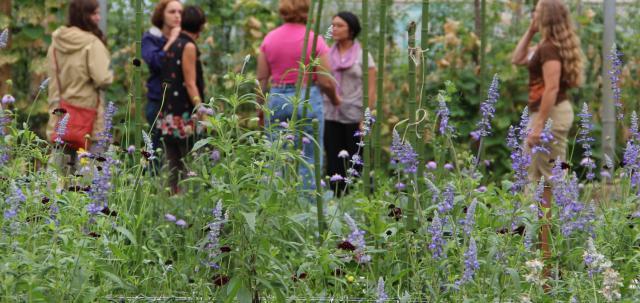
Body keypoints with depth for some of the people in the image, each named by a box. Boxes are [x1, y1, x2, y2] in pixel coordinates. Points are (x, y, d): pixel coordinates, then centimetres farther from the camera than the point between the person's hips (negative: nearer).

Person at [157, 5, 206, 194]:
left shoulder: (173, 45, 14)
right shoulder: (188, 46, -9)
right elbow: (190, 84, -13)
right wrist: (202, 113, -16)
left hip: (168, 115, 8)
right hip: (184, 117, -8)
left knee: (173, 169, 7)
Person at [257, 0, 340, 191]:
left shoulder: (270, 38, 2)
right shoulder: (314, 39, -8)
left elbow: (261, 78, 5)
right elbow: (325, 81, -8)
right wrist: (335, 98, 11)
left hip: (277, 100, 4)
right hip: (308, 100, -4)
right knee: (309, 160, 1)